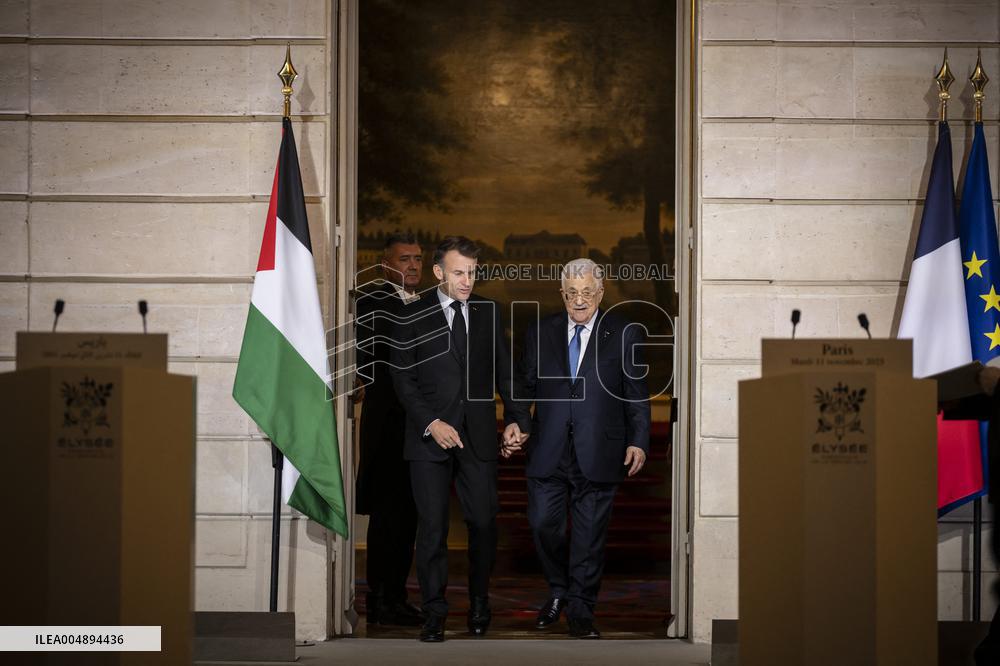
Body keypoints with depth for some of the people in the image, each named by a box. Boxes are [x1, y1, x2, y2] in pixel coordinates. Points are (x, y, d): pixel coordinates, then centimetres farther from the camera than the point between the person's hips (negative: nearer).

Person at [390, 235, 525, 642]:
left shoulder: (489, 313, 8)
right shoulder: (414, 316, 0)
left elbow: (503, 371, 13)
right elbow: (403, 379, -1)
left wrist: (514, 418, 3)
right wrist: (430, 423, -11)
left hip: (478, 436, 2)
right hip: (430, 437, -2)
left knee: (483, 521, 1)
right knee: (432, 527, -1)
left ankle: (479, 603, 21)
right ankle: (434, 612, 9)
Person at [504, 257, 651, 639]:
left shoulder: (623, 335, 4)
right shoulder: (540, 333, 10)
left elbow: (637, 394, 4)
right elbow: (524, 386, 13)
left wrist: (638, 442, -3)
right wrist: (519, 429, -1)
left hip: (597, 456, -2)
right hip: (548, 452, 2)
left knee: (589, 533, 3)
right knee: (543, 524, 0)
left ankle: (580, 610, 14)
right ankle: (558, 592, 24)